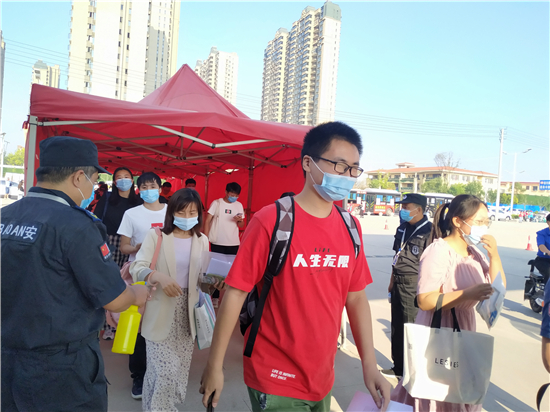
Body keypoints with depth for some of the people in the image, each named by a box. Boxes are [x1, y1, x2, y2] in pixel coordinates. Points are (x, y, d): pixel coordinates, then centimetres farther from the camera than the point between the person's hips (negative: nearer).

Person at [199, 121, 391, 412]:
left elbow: (356, 298, 5)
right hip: (275, 381, -5)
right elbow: (235, 293, -15)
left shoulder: (350, 228, -1)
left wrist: (370, 364, 3)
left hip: (323, 379, 6)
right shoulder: (270, 222, -18)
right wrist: (215, 366, -11)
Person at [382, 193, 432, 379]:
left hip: (414, 285, -8)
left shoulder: (428, 230, -14)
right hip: (398, 284, 8)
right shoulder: (402, 228, 10)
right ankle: (398, 367, 32)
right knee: (396, 327, 16)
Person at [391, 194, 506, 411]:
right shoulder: (438, 252, -20)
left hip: (464, 328, 8)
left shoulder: (475, 252, 4)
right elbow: (425, 301, -24)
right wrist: (467, 294, -33)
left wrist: (494, 255, -8)